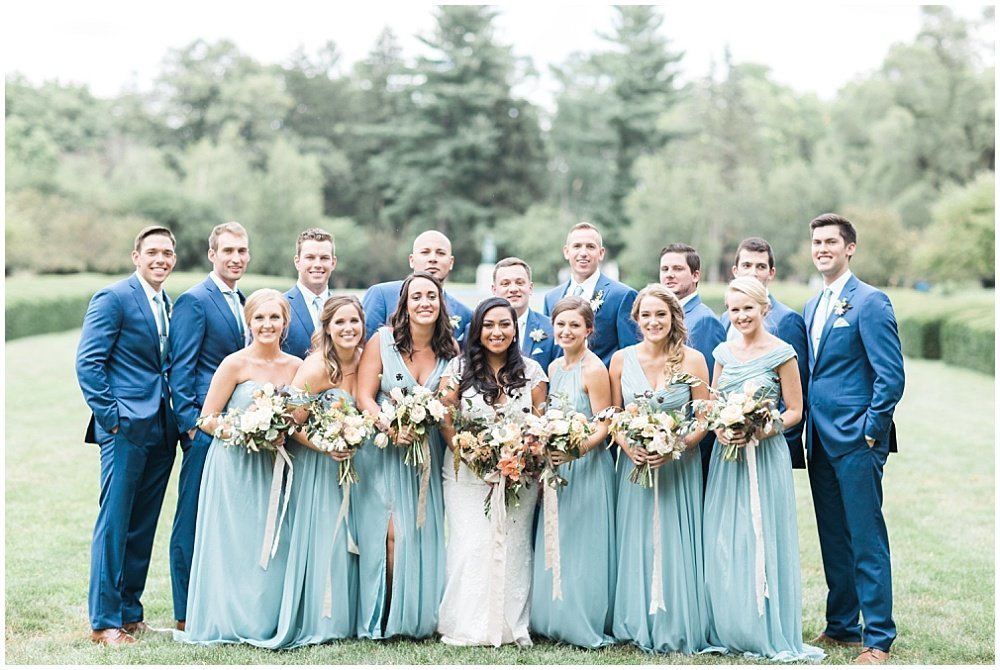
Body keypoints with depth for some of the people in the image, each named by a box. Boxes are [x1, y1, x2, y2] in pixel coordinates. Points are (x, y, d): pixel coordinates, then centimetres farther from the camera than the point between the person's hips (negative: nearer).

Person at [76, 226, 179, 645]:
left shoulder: (168, 304, 17)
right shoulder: (113, 298, -7)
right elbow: (88, 363, -11)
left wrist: (182, 416, 9)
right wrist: (110, 417, -14)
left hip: (161, 431, 7)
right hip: (126, 427, -7)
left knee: (143, 527, 11)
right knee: (114, 522, -4)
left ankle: (130, 611, 20)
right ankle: (104, 621, 2)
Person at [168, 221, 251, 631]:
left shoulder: (241, 302, 17)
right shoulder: (194, 301, -7)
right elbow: (180, 370, -11)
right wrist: (192, 424, -16)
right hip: (206, 427, -8)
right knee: (193, 520, -2)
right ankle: (187, 614, 5)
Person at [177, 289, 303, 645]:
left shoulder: (295, 366, 5)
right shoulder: (235, 364, -7)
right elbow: (207, 420, -8)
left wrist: (283, 435, -6)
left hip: (273, 469, 4)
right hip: (234, 468, -4)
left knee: (272, 545, 5)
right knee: (234, 545, -1)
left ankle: (265, 622, 17)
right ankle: (228, 621, 11)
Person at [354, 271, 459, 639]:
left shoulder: (450, 348, 4)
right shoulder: (382, 340, -5)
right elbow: (364, 397, -8)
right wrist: (392, 429, -24)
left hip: (427, 453, 3)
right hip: (383, 449, -3)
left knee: (424, 535, 1)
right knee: (390, 533, -9)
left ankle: (419, 615, 15)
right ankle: (384, 617, 4)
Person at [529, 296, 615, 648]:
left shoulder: (594, 369, -13)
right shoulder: (554, 367, 10)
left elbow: (603, 426, -17)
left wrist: (577, 450, -31)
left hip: (587, 466, -8)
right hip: (557, 467, 8)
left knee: (581, 546, -1)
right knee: (554, 547, 13)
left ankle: (587, 625, 10)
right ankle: (556, 621, 25)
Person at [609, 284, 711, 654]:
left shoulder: (692, 359, -5)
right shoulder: (621, 359, 1)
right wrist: (629, 447, -11)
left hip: (679, 465, -2)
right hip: (635, 464, 2)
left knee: (676, 542, 0)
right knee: (636, 543, 5)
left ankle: (678, 627, 12)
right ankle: (638, 626, 16)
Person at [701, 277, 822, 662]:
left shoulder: (781, 353, -5)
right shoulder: (724, 352, 9)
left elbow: (795, 411, -3)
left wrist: (763, 431, -19)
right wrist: (719, 429, -6)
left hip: (766, 455, -5)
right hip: (726, 456, 5)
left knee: (764, 541, -3)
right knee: (723, 543, 6)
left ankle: (771, 633, 8)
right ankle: (729, 630, 16)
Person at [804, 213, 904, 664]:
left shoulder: (870, 302, -8)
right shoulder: (811, 309, 16)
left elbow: (891, 375, -13)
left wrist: (870, 431, -14)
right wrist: (808, 430, 11)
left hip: (856, 441, -8)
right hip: (820, 441, 8)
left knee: (867, 540, -4)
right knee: (833, 539, 13)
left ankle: (877, 639, 2)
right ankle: (840, 627, 23)